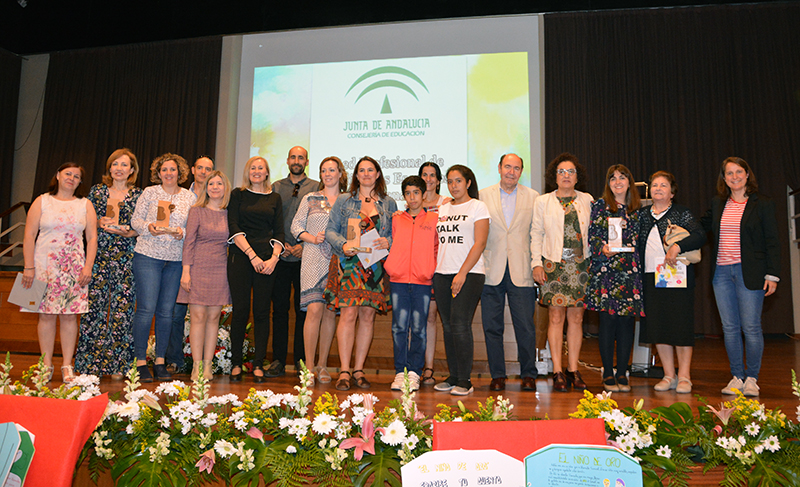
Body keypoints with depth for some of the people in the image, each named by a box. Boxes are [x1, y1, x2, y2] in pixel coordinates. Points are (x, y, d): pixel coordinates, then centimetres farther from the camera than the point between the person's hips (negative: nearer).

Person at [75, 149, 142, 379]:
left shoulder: (139, 195, 7)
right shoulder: (97, 191, 11)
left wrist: (126, 231, -13)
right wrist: (100, 222, -8)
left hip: (126, 258, -1)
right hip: (99, 255, 1)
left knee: (122, 306, -2)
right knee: (95, 304, 0)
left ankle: (117, 364, 7)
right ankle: (90, 362, 10)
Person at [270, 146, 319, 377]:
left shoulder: (316, 187, 7)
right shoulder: (276, 187, 14)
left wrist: (304, 244, -11)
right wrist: (280, 243, -4)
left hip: (304, 256, -2)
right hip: (280, 255, 2)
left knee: (303, 309, 1)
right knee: (279, 309, 4)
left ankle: (302, 361, 9)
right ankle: (278, 360, 11)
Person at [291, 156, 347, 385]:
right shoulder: (310, 199, 12)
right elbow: (296, 225, 8)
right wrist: (312, 238, -8)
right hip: (314, 260, -1)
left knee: (330, 312, 3)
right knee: (314, 309, -12)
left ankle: (322, 364, 13)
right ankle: (309, 365, -3)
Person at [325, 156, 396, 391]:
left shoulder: (389, 203, 14)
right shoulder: (344, 200, 10)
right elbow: (330, 230, 5)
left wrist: (388, 243, -10)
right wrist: (344, 244, -14)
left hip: (375, 267, 2)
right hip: (348, 264, -2)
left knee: (367, 316, 3)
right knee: (348, 314, -11)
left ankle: (359, 370, 12)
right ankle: (344, 371, -5)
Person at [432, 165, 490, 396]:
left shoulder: (478, 206, 1)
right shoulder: (443, 209, 17)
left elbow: (480, 243, -8)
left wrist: (462, 273, -15)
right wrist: (433, 273, 9)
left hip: (469, 273, -5)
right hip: (442, 273, 6)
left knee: (460, 324, -12)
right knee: (448, 326, 7)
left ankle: (464, 380, -3)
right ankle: (453, 377, 16)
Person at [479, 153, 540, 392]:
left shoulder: (533, 197, 8)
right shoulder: (483, 195, 9)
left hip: (522, 272, -1)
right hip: (492, 271, 1)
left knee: (525, 326, 0)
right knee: (492, 326, 4)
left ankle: (528, 374, 16)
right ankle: (497, 375, 16)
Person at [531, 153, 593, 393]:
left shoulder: (587, 200, 12)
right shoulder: (543, 201, 9)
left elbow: (593, 233, 12)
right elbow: (536, 234, 7)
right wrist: (536, 263, -2)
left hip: (580, 265, 2)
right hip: (554, 265, -1)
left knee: (576, 317, 3)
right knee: (556, 316, -4)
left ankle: (573, 370, 12)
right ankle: (557, 372, 3)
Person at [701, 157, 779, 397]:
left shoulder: (763, 204, 0)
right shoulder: (717, 204, 12)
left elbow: (772, 242, -1)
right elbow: (702, 227, 29)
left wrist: (772, 275, -7)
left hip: (749, 273, -4)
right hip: (722, 272, 4)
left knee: (751, 327, -2)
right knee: (730, 328, 7)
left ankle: (752, 378, 12)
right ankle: (737, 377, 17)